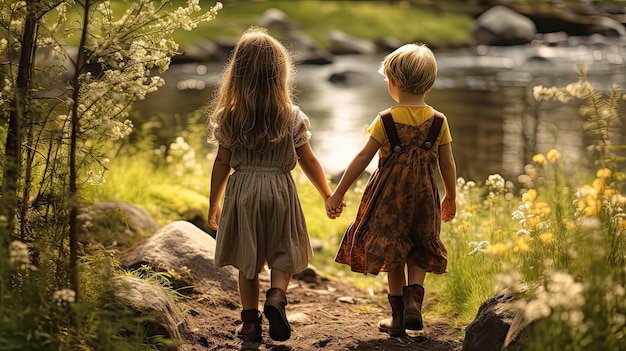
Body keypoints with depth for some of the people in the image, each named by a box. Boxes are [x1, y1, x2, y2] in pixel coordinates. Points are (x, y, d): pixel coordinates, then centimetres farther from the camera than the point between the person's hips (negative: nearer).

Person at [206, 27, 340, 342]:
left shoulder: (228, 117, -6)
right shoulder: (292, 117, -7)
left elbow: (222, 163, -1)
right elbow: (308, 161, -1)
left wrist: (214, 204, 11)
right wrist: (328, 195, 12)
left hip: (242, 192, 1)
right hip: (280, 190, -1)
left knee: (247, 260, 13)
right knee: (282, 254, 14)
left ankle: (250, 321, 15)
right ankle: (276, 295, -12)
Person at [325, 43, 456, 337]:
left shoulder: (386, 120, -11)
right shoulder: (438, 121, -4)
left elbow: (363, 158, -9)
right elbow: (448, 164, 2)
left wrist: (338, 193, -2)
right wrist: (451, 199, 17)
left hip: (390, 196, -2)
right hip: (424, 197, 2)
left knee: (392, 254, 12)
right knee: (418, 253, 17)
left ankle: (398, 316, 16)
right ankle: (414, 299, -7)